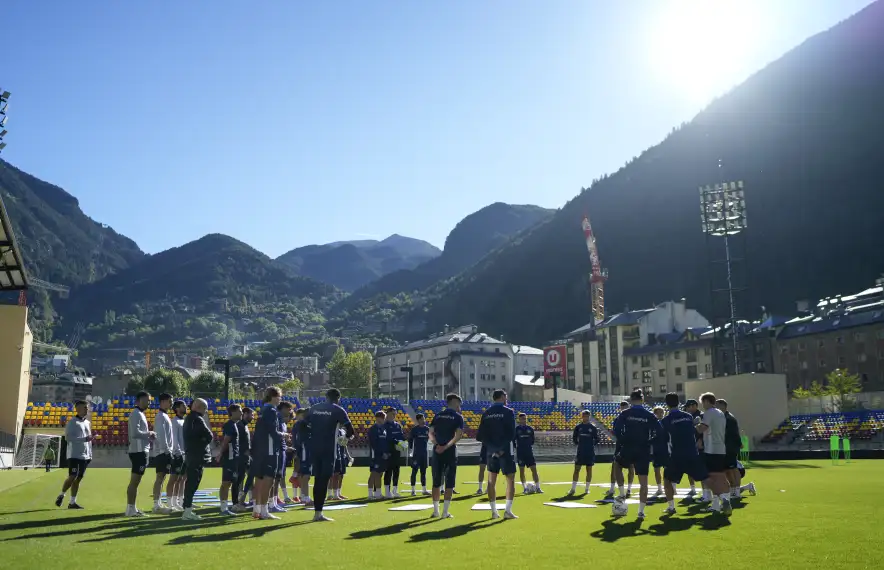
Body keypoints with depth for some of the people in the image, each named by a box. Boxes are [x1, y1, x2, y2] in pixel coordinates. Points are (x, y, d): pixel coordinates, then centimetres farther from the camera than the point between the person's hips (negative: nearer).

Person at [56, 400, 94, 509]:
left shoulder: (88, 423, 16)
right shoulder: (72, 422, -6)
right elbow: (67, 437, -16)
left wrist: (90, 454, 16)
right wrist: (84, 439, -23)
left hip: (85, 456, 7)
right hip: (74, 455, -7)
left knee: (78, 478, 6)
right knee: (72, 477, -11)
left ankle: (72, 502, 11)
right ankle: (61, 495, 12)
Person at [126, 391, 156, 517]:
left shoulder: (140, 414, 18)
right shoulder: (136, 414, -13)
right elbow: (135, 433, -24)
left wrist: (148, 437, 6)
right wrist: (149, 433, -11)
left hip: (141, 450, 10)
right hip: (138, 451, -10)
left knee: (135, 481, 13)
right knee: (134, 481, -7)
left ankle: (132, 508, 19)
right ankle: (131, 509, -5)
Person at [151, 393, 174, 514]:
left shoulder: (165, 416, 18)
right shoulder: (161, 416, -12)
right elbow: (161, 435, -19)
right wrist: (166, 450, -20)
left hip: (165, 452, 10)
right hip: (162, 452, -10)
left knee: (162, 477, 12)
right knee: (160, 477, -10)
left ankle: (159, 504, 17)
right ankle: (157, 505, -10)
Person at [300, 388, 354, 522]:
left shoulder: (314, 409, 11)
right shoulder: (338, 410, -3)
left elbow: (303, 427, 12)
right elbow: (350, 430, -9)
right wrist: (347, 437, 12)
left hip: (315, 448, 5)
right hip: (329, 449, -5)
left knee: (318, 479, 13)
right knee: (324, 480, -2)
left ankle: (316, 512, 15)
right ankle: (319, 513, -6)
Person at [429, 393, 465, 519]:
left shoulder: (437, 415, 13)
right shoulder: (458, 417, -2)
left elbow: (431, 433, 4)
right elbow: (458, 435, -15)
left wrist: (437, 444, -6)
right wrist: (446, 446, -15)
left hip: (437, 451, 4)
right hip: (450, 451, -4)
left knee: (436, 481, 12)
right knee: (449, 482, 3)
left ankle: (436, 511, 16)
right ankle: (445, 512, 2)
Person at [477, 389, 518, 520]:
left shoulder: (486, 413, 7)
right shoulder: (508, 411, -6)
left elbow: (480, 435, 3)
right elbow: (511, 433, -13)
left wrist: (490, 446, 5)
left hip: (491, 451, 5)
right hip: (506, 450, -5)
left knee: (491, 480, 10)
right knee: (510, 479, 3)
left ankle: (494, 511, 13)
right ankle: (508, 511, -3)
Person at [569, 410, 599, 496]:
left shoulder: (593, 427, 0)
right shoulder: (578, 427, 3)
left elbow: (596, 439, 4)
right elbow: (574, 437, 10)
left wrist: (591, 444, -3)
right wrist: (578, 444, 0)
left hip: (590, 452, 0)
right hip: (580, 452, 1)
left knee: (589, 469, 6)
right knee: (576, 469, -1)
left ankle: (587, 488, 17)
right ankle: (573, 488, 2)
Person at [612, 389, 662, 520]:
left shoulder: (625, 414, -1)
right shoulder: (649, 415, 1)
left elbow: (617, 431, -5)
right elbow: (659, 430, -6)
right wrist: (649, 442, 7)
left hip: (628, 450, -1)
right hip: (643, 452, 1)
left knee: (617, 465, 30)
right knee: (643, 481, 5)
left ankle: (622, 494, 23)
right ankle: (641, 510, 2)